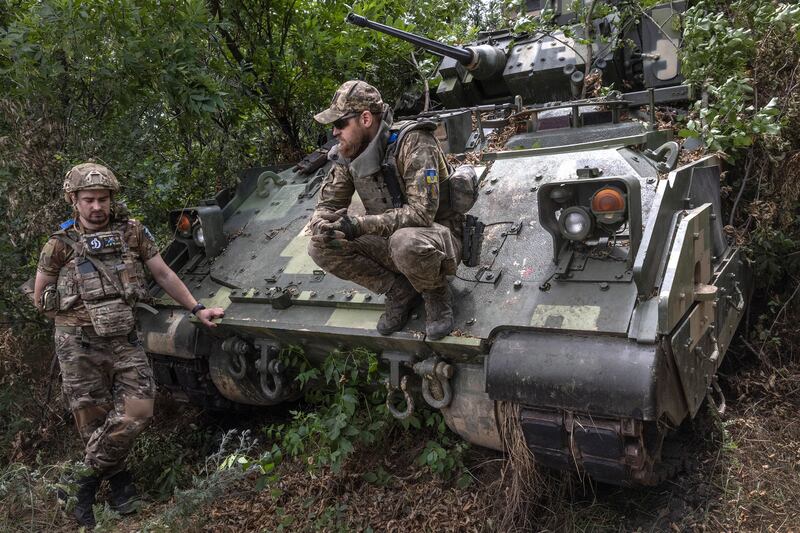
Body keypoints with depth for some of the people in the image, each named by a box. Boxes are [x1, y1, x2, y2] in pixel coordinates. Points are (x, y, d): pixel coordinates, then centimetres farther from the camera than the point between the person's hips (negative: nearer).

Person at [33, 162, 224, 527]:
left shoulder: (132, 232, 1)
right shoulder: (60, 245, -3)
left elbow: (164, 275, 9)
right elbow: (39, 297, 10)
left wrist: (196, 309, 7)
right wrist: (76, 313, 3)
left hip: (125, 340, 2)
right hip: (79, 345, -1)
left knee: (137, 411, -8)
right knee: (94, 422, 4)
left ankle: (91, 479, 14)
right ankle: (117, 478, 28)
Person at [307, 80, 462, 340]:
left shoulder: (412, 142, -22)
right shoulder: (347, 156, -2)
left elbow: (422, 211, -31)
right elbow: (327, 204, 4)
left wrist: (360, 225, -36)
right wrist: (322, 226, -23)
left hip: (439, 235, -6)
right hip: (391, 241, 6)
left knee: (405, 241, -41)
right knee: (320, 248, -12)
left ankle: (437, 295, -7)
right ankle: (400, 292, 2)